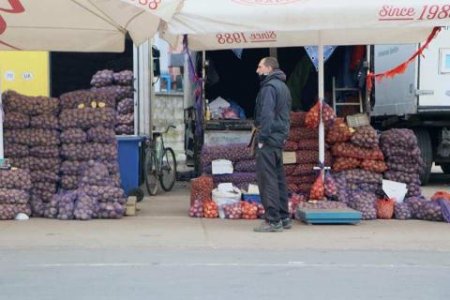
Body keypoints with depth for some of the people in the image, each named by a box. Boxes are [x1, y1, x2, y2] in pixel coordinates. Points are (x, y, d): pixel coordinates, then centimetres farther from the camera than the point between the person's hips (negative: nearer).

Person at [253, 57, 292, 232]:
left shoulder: (269, 87, -12)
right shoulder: (283, 86, 19)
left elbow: (267, 114, -20)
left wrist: (262, 138, -19)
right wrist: (283, 136, 19)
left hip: (268, 139, -10)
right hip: (279, 138, 10)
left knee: (267, 180, -8)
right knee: (279, 179, 13)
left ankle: (273, 220, -10)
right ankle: (284, 217, 18)